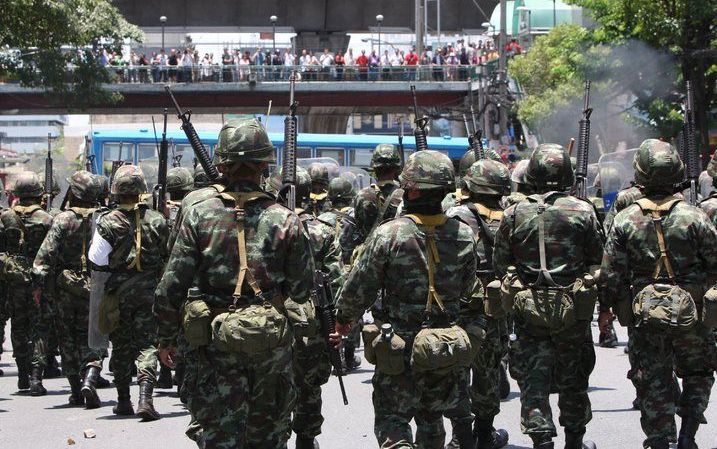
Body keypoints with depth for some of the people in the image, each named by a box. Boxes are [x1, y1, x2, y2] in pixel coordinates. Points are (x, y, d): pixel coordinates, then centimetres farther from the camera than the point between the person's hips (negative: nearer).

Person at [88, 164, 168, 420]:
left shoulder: (108, 222, -10)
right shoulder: (156, 220, -3)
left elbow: (96, 260, -8)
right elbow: (168, 256, 6)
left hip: (119, 291, 0)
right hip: (149, 289, 1)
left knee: (121, 345, 12)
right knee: (147, 343, 1)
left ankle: (123, 401, 19)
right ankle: (145, 397, -17)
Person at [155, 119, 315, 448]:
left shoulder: (199, 213, -6)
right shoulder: (283, 220, -5)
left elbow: (171, 284, -5)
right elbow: (302, 290, 0)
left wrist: (166, 338, 7)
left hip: (217, 342, -1)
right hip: (271, 341, 1)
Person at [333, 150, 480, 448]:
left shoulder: (388, 235, -17)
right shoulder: (463, 235, -5)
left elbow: (359, 288, -9)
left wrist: (343, 319, 9)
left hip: (402, 346, -4)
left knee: (391, 423, 3)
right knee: (432, 420, 21)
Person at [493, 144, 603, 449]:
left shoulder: (514, 214, -3)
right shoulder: (583, 212, -5)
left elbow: (498, 264, 2)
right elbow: (598, 261, 0)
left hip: (528, 310, 0)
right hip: (574, 309, 0)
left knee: (533, 378, 3)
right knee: (573, 378, 15)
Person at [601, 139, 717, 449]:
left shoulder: (625, 220, -7)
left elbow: (611, 275, -4)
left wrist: (615, 308, 12)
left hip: (644, 315, 1)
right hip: (690, 313, -1)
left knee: (653, 382, 10)